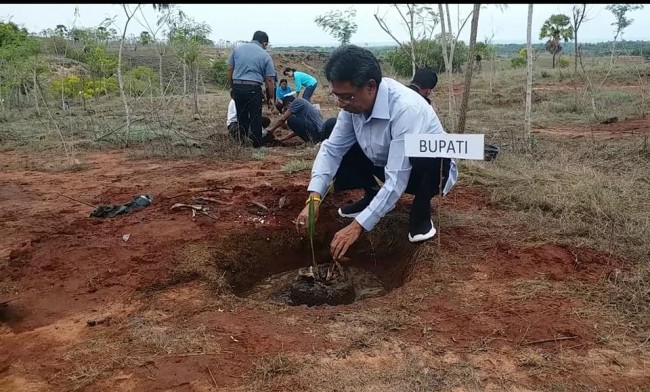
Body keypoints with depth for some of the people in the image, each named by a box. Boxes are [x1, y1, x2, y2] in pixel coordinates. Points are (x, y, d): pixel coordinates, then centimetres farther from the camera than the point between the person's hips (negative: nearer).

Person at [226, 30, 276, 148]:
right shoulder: (265, 56, 0)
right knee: (255, 117, 6)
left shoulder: (237, 49, 9)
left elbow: (230, 70, 9)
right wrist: (271, 97, 6)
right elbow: (270, 80, -1)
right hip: (253, 88, -4)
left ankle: (242, 138, 25)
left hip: (237, 86, 4)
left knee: (241, 114, 16)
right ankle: (256, 142, 12)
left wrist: (231, 86, 18)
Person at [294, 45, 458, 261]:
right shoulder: (356, 100, -18)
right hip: (388, 164, 6)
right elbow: (332, 148, -13)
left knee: (426, 157, -41)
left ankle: (421, 210, -9)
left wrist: (357, 226, -39)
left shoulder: (406, 109, -37)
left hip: (430, 168, -6)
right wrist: (314, 198, -26)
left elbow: (396, 181, -38)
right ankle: (373, 196, 13)